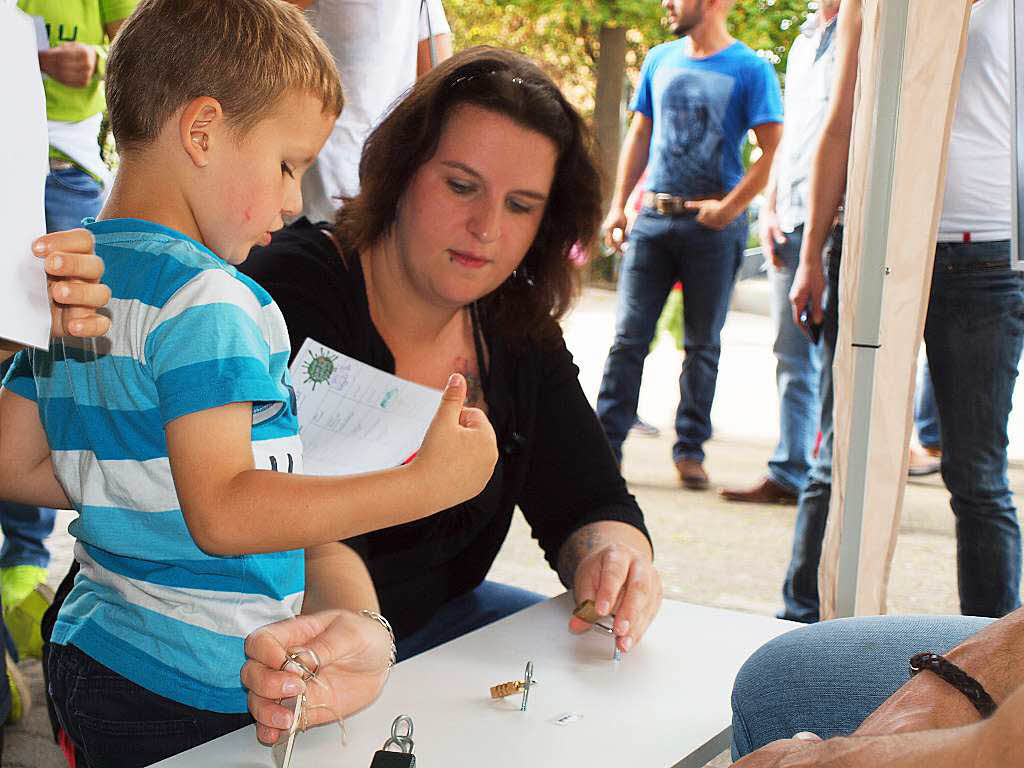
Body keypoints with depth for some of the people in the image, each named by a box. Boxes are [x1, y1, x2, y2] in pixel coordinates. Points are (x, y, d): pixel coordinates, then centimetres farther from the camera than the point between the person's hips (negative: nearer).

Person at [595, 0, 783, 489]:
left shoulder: (750, 69, -3)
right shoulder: (660, 59, 13)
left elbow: (773, 151, -8)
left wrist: (729, 207, -15)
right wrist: (618, 205, 8)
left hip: (713, 226, -4)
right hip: (654, 216, 4)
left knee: (703, 344, 5)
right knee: (629, 337, -1)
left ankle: (690, 449, 14)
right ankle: (606, 445, 2)